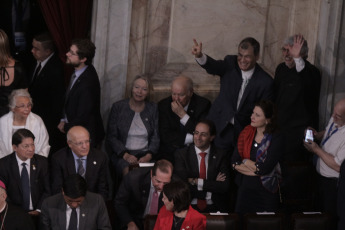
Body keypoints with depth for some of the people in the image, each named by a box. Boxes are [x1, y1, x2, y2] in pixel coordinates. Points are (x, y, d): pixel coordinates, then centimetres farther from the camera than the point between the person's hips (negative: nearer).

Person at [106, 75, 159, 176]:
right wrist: (125, 155, -14)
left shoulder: (153, 109, 11)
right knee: (129, 172, -34)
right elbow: (111, 137, 2)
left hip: (145, 154, 2)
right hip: (122, 154, -1)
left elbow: (156, 137, 5)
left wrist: (149, 156, -14)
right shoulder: (118, 107, 6)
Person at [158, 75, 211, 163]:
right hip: (170, 155, 0)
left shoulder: (203, 104, -2)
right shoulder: (164, 105, 2)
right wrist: (192, 138, -11)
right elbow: (165, 136, -4)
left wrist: (183, 115, -15)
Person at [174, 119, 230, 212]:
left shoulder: (220, 155, 8)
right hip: (189, 207, -1)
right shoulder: (181, 154, 5)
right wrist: (213, 184, -9)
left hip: (214, 208, 1)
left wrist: (197, 182, -8)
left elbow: (224, 186, -3)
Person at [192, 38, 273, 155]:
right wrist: (199, 56, -46)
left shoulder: (265, 81, -10)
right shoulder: (231, 64, -5)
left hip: (243, 132, -1)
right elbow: (213, 67, -25)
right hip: (221, 128, 1)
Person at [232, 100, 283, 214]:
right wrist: (256, 169, -13)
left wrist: (246, 162, -5)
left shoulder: (276, 140, -10)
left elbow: (264, 169, -18)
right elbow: (235, 163, -2)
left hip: (266, 191, -4)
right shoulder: (246, 133, 3)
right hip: (245, 188, 4)